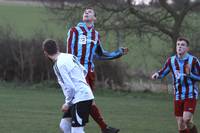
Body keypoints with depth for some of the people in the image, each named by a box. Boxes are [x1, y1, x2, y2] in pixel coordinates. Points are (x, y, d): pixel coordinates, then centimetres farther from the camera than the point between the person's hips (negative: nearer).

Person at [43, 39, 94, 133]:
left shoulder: (59, 65, -17)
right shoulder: (69, 56, 8)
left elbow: (70, 87, -19)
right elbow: (84, 71, 19)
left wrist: (67, 103, -6)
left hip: (80, 99, -9)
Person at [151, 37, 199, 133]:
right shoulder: (171, 60, 1)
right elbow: (163, 73, 11)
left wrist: (189, 74, -23)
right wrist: (157, 75, -12)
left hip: (191, 95, -4)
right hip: (178, 96, 4)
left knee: (186, 119, -20)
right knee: (180, 124, 2)